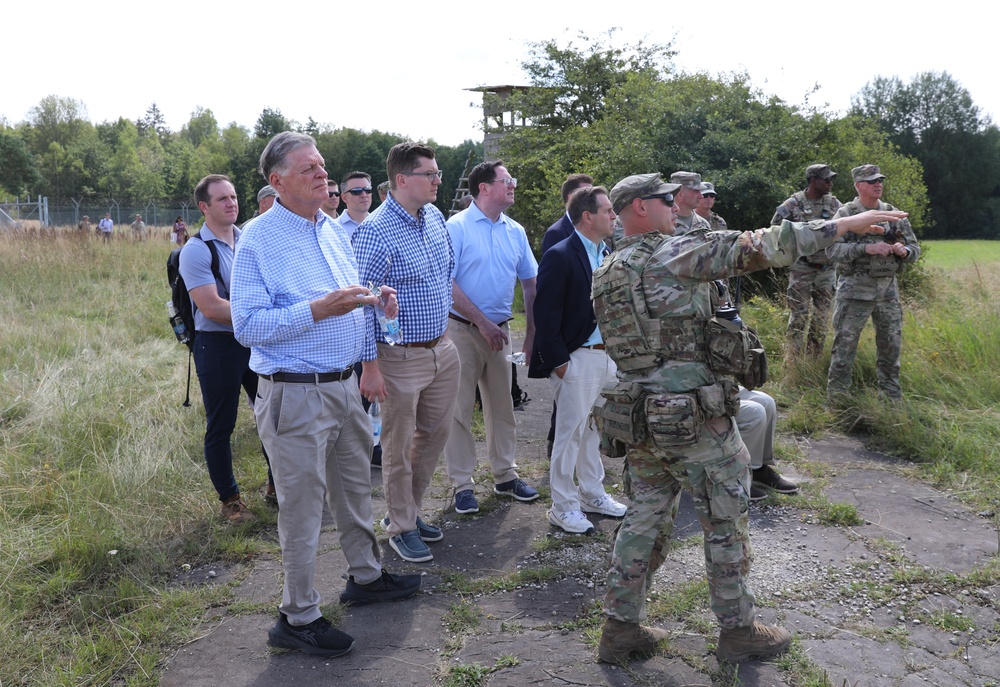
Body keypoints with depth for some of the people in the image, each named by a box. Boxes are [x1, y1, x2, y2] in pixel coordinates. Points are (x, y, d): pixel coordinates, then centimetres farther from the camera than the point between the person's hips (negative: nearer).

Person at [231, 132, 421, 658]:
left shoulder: (332, 230, 11)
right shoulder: (259, 238, -13)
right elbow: (247, 325, -19)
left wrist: (374, 302, 0)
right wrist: (318, 309, -27)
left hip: (344, 385, 8)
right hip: (296, 393, -8)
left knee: (355, 487, 21)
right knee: (301, 506, 2)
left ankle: (365, 576, 40)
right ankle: (297, 619, 17)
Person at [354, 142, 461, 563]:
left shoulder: (435, 217, 5)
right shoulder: (376, 231, -19)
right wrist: (369, 367, -20)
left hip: (442, 350, 8)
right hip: (401, 356, -8)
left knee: (436, 433, 17)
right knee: (399, 446, 7)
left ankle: (409, 509, 36)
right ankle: (401, 527, 24)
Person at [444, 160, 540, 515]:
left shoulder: (516, 231, 7)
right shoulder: (457, 227, -9)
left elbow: (530, 283, 12)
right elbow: (446, 283, -14)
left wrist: (532, 333, 5)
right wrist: (483, 323, -16)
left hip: (499, 330, 5)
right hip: (461, 328, -5)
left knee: (502, 405, 12)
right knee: (460, 408, 1)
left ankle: (505, 476, 25)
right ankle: (462, 484, 10)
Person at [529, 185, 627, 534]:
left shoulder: (607, 254, 11)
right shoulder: (560, 257, -13)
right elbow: (546, 315, -15)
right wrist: (558, 361, -15)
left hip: (607, 354, 8)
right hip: (577, 357, -7)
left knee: (595, 429, 17)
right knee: (571, 432, 0)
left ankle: (592, 494, 30)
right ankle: (563, 506, 12)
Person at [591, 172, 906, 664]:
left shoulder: (606, 273, 10)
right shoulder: (673, 254, -14)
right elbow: (757, 247, -18)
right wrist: (843, 225, -13)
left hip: (640, 417, 8)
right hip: (695, 418, -8)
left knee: (646, 517, 16)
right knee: (727, 522, 8)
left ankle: (621, 628, 21)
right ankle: (737, 631, 22)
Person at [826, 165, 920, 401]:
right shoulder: (845, 214, -4)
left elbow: (915, 248, 12)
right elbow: (832, 249, -15)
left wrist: (904, 251, -11)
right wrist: (866, 248, -25)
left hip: (888, 290, 5)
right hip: (855, 290, -5)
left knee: (891, 344, 11)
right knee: (845, 343, -2)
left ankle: (892, 397, 25)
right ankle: (836, 395, 8)